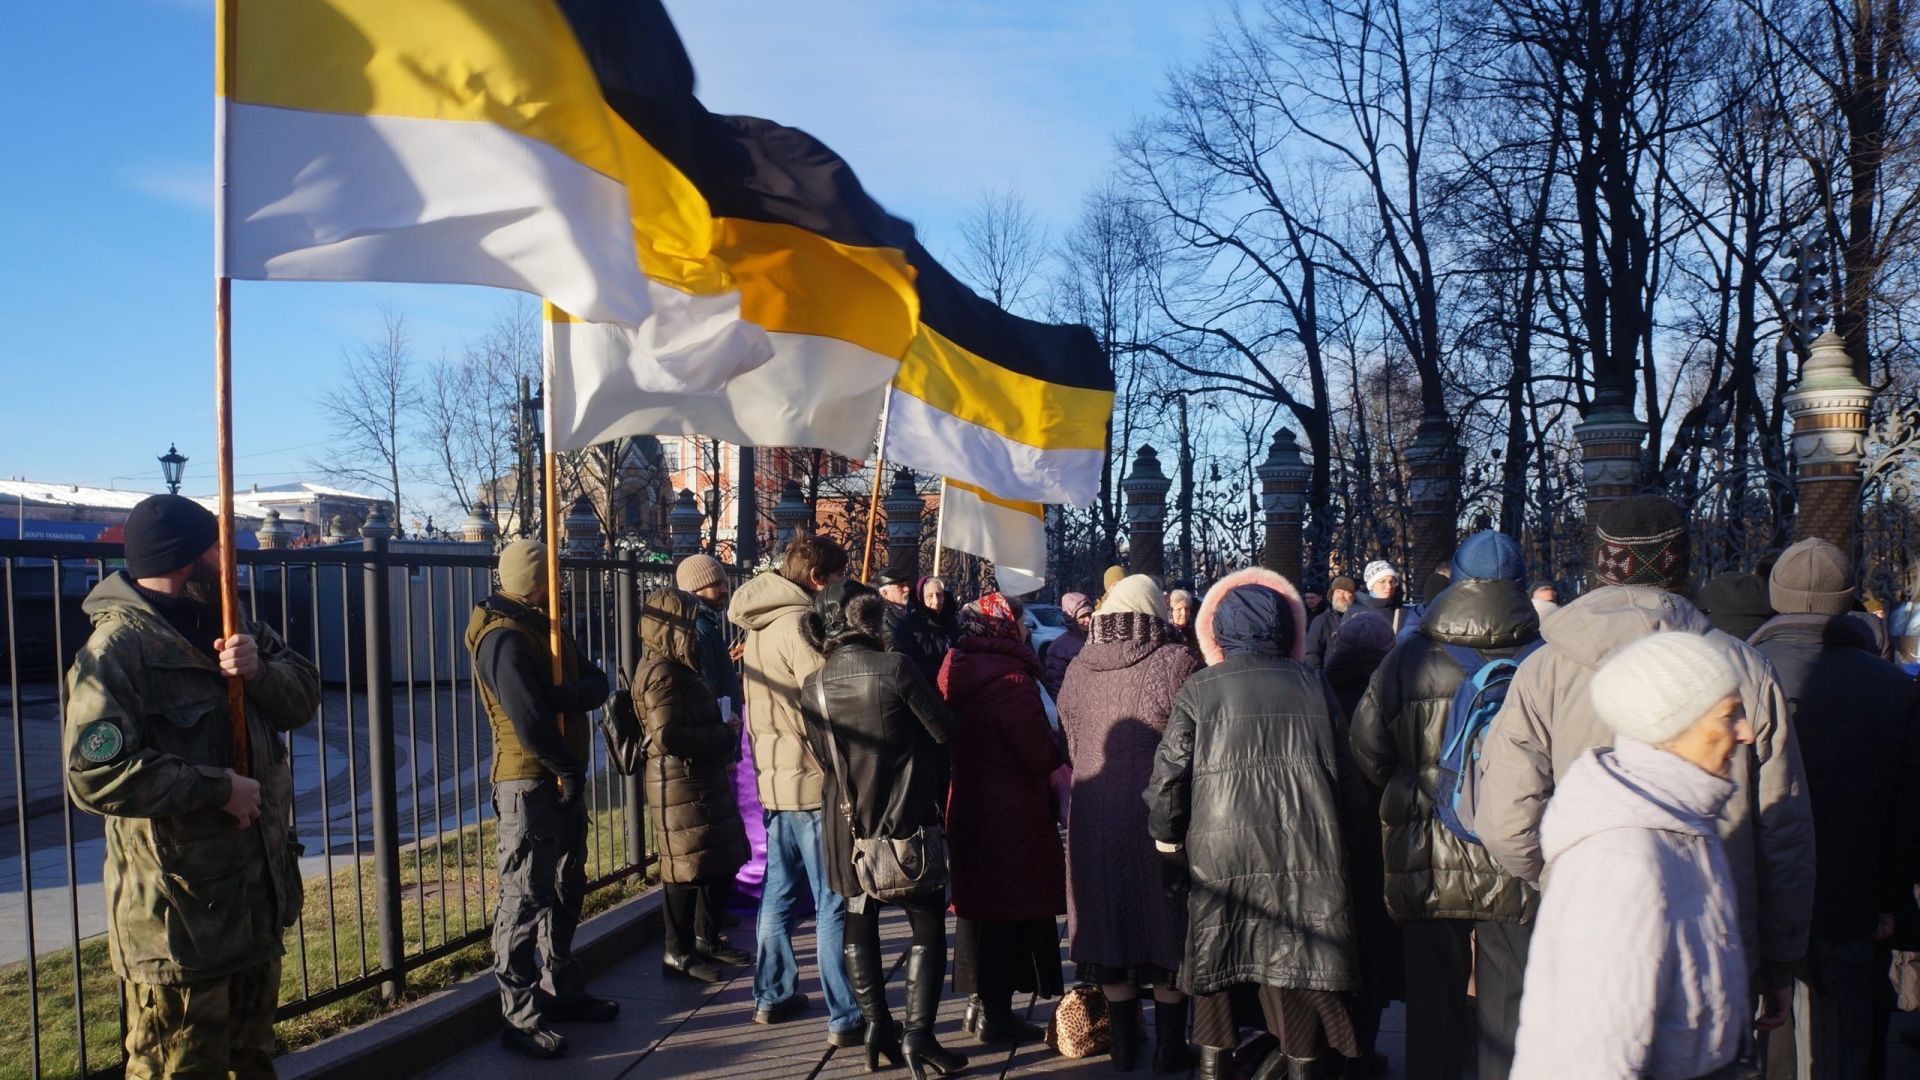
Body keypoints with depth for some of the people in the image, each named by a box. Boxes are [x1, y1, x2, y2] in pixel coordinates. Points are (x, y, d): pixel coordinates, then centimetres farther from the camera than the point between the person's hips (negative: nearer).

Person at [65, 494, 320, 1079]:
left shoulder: (228, 626, 9)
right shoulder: (115, 651, -18)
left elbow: (304, 694, 5)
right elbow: (94, 776, -27)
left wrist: (258, 670, -16)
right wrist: (218, 788, -22)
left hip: (258, 896, 8)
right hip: (177, 917, -8)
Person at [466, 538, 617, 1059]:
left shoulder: (547, 627, 13)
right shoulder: (504, 637, -18)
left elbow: (597, 684, 1)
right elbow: (529, 721, -26)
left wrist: (566, 692, -20)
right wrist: (569, 769, -15)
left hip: (564, 780, 10)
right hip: (529, 785, -10)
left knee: (566, 890, 19)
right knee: (525, 899, -3)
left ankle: (564, 989, 32)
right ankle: (519, 1017, 4)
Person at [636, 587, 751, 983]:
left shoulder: (680, 668, 15)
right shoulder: (661, 673, -17)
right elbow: (668, 736, -26)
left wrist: (725, 735, 9)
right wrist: (724, 737, -18)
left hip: (705, 779, 10)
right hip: (679, 783, -10)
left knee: (723, 860, 16)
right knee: (688, 867, -2)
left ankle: (707, 938, 30)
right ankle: (678, 951, 11)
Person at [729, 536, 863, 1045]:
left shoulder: (759, 625, 12)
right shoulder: (798, 625, -17)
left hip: (775, 778, 9)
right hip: (814, 781, -9)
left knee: (779, 893, 18)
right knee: (833, 904, -3)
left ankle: (771, 996, 29)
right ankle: (846, 1018, 1)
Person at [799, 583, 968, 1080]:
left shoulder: (813, 687, -2)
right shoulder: (894, 668, -14)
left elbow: (824, 757, 5)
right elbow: (944, 731, -9)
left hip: (848, 823, 4)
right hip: (908, 817, -4)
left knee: (859, 926, 15)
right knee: (927, 927, 5)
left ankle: (877, 1029, 16)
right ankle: (918, 1034, -1)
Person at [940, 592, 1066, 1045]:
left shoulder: (958, 670, 6)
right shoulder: (1010, 678, -20)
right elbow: (1042, 756, -21)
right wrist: (1056, 748, 1)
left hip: (967, 803, 9)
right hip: (1011, 816, -9)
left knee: (979, 903, 17)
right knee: (1009, 910, 1)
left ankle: (980, 1001, 28)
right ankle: (997, 1015, 8)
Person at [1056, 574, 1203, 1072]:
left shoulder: (1078, 670, 2)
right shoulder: (1176, 662, -12)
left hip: (1094, 817, 4)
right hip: (1160, 819, -4)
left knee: (1110, 921, 13)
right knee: (1165, 923, 8)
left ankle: (1124, 1044, 23)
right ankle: (1170, 1047, 16)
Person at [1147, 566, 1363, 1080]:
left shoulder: (1200, 690, 0)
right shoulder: (1313, 686, 6)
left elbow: (1168, 775, -2)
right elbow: (1344, 775, 9)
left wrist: (1167, 845, 8)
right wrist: (1340, 839, 20)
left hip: (1219, 854, -1)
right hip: (1307, 859, 1)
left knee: (1218, 965, 11)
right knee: (1302, 967, 8)